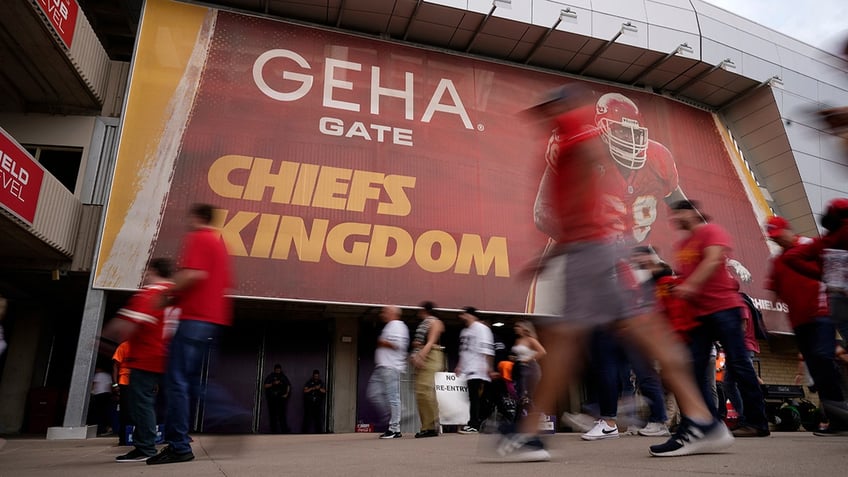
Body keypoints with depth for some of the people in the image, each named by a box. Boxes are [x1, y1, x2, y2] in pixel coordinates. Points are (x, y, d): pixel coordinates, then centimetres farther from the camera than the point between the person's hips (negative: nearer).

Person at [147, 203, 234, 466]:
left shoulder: (197, 238, -5)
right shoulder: (219, 242, 21)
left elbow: (194, 274, -20)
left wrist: (169, 294, -6)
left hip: (196, 317, -9)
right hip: (215, 317, 9)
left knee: (177, 379, -7)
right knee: (192, 379, 16)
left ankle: (178, 446, -7)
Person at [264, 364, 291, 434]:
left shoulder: (284, 377, 12)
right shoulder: (270, 377, 9)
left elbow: (288, 386, 11)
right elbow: (266, 386, 1)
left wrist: (287, 394, -3)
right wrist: (273, 383, -13)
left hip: (282, 398, 0)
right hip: (272, 399, 0)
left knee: (283, 414, -7)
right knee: (273, 415, 1)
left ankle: (285, 430, -8)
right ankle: (275, 430, 8)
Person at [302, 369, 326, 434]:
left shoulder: (321, 383, 9)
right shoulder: (309, 382, 3)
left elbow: (324, 391, 1)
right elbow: (305, 391, -7)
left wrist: (319, 388, -15)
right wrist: (313, 388, -16)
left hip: (318, 404, 2)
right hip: (309, 404, -2)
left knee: (319, 418, 0)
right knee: (307, 418, -3)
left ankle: (319, 432, 7)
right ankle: (304, 432, 4)